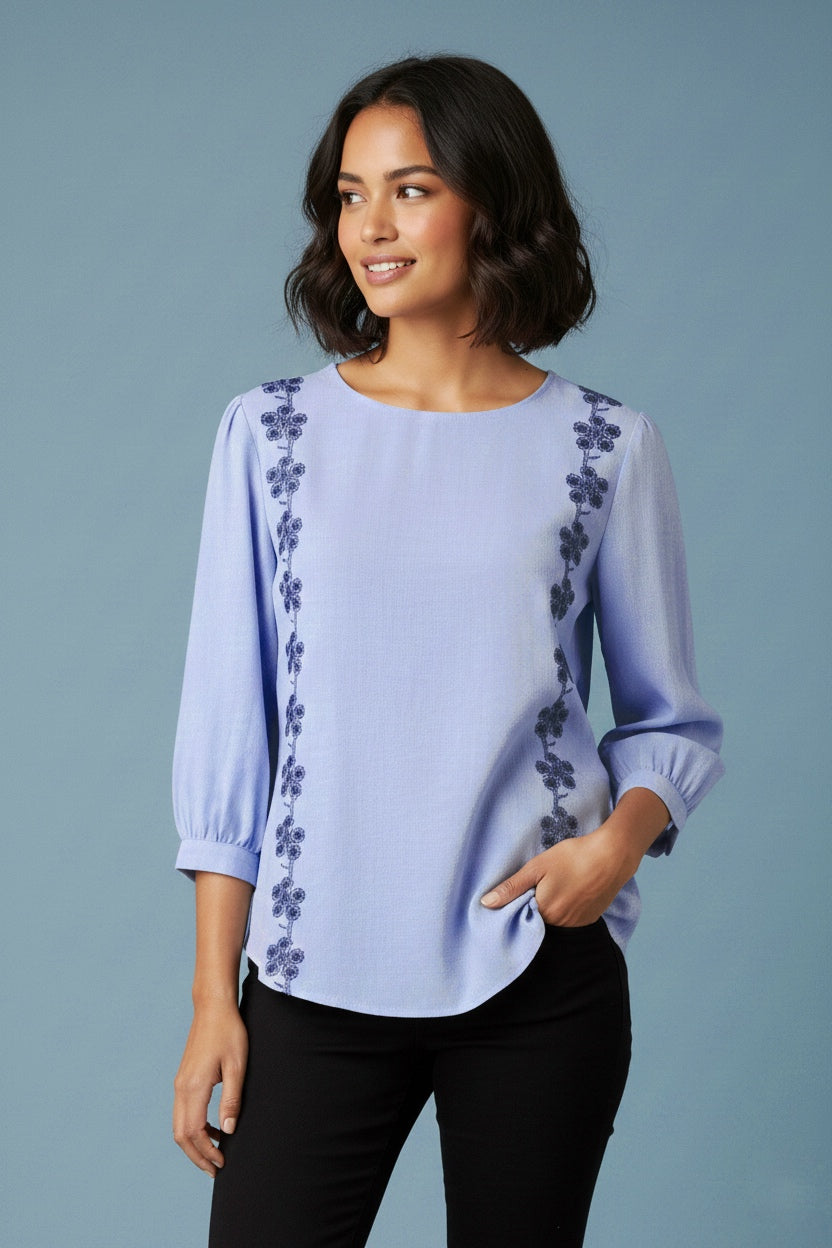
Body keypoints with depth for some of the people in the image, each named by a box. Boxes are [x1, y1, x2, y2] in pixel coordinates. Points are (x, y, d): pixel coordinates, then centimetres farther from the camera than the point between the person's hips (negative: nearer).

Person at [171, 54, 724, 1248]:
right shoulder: (271, 432, 2)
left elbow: (675, 721, 8)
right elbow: (227, 724, 3)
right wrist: (214, 995, 0)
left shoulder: (606, 447, 1)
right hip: (318, 971, 0)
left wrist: (620, 838, -13)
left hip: (540, 974, 0)